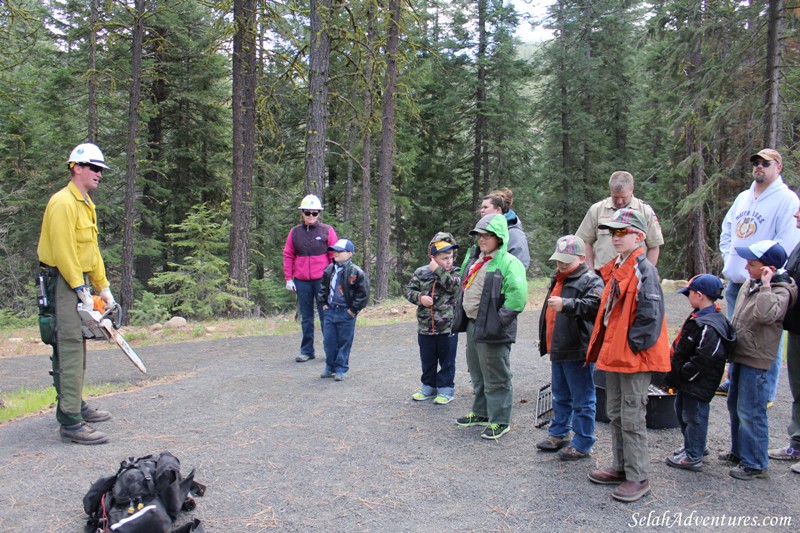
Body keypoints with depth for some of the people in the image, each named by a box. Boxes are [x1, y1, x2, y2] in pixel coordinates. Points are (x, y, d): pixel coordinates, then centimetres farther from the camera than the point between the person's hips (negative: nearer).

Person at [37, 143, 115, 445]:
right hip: (62, 283, -10)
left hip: (78, 282, 10)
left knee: (77, 348, 17)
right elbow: (63, 252, -21)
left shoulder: (86, 204, 17)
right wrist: (81, 290, -19)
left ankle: (76, 406, 30)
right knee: (69, 349, -11)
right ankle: (70, 423, -10)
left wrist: (103, 287, 16)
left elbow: (92, 250, 20)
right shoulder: (63, 203, -15)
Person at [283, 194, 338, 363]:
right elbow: (288, 256, 9)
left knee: (326, 315, 2)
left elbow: (334, 256, 1)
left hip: (322, 280, -2)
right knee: (306, 317, 10)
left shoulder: (327, 231, 0)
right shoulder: (294, 232, 6)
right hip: (301, 281, 3)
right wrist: (288, 278, 3)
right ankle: (307, 351, 18)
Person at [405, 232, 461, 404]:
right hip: (425, 327, 2)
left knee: (447, 361, 9)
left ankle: (446, 389, 22)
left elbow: (454, 285, -24)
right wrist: (420, 297, -14)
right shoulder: (421, 272, 0)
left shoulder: (455, 273, -4)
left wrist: (438, 270, -20)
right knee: (427, 361, 16)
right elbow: (409, 290, 5)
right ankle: (428, 386, 32)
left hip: (448, 327, -2)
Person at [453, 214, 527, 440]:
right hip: (472, 325, 9)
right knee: (477, 374, 21)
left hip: (491, 328, -9)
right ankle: (481, 412, 36)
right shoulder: (473, 259, 12)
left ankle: (500, 420, 13)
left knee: (496, 378, 1)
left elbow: (517, 296, -25)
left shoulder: (508, 263, -16)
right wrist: (460, 315, 18)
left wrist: (499, 321, -22)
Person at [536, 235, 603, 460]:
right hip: (558, 350, 9)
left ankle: (582, 444, 8)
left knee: (582, 399, 0)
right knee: (560, 396, 20)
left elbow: (594, 306, -29)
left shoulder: (590, 281, -11)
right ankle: (558, 434, 32)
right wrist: (545, 340, 30)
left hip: (578, 351, -9)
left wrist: (566, 305, -37)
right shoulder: (558, 279, 17)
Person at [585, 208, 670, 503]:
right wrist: (607, 346, 12)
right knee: (615, 413, 17)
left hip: (635, 356, -9)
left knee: (632, 418, -1)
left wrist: (632, 345, -17)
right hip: (614, 355, 9)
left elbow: (651, 314, -21)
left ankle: (638, 478, 11)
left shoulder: (644, 269, -15)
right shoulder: (615, 270, 13)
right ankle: (621, 467, 30)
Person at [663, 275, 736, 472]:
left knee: (694, 415, 2)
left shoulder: (709, 327, -27)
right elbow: (683, 347, 16)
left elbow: (706, 359, -29)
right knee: (682, 411, 22)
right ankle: (692, 446, 39)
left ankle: (693, 458, 15)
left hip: (697, 385, -10)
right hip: (687, 381, 10)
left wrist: (682, 373, -19)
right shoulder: (699, 317, 7)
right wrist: (677, 372, 12)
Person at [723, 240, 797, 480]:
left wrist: (766, 286, -30)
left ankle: (755, 464, 9)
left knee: (750, 412, -3)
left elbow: (765, 315, -39)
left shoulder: (781, 291, -17)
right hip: (739, 356, 9)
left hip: (755, 361, -9)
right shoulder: (750, 283, 9)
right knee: (735, 406, 19)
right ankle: (739, 452, 35)